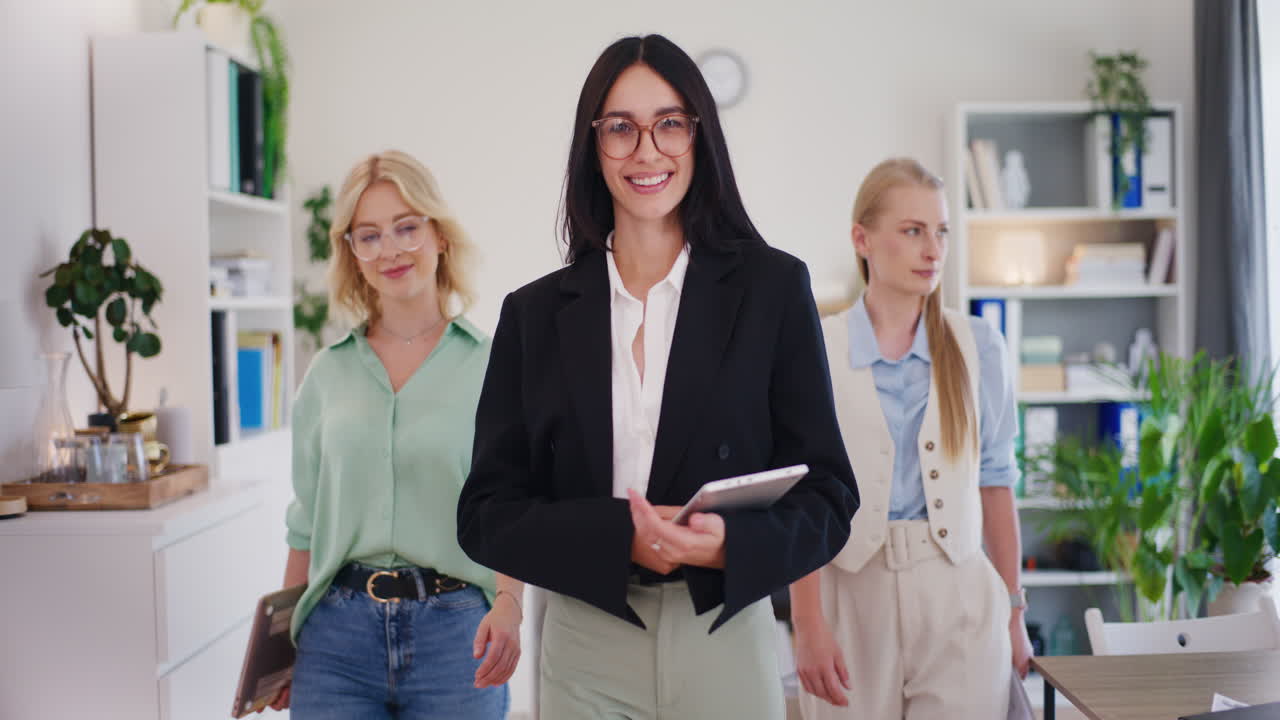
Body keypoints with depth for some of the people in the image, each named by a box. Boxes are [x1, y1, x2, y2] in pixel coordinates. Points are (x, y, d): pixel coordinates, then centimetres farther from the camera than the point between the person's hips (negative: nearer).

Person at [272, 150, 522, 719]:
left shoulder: (493, 364, 0)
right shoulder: (327, 374, 9)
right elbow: (307, 523, 13)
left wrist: (508, 603, -20)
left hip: (456, 629, -2)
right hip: (337, 630, 2)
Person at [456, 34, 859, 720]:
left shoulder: (774, 287, -1)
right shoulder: (534, 312, 3)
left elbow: (827, 495, -1)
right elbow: (486, 512, 0)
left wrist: (731, 544, -21)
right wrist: (618, 536, -16)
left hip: (725, 642, -1)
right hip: (583, 645, 1)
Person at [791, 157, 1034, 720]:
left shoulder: (976, 347, 7)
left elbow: (995, 482, 10)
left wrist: (1014, 612, 10)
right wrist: (809, 626, -11)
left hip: (958, 593, 2)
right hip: (852, 594, -1)